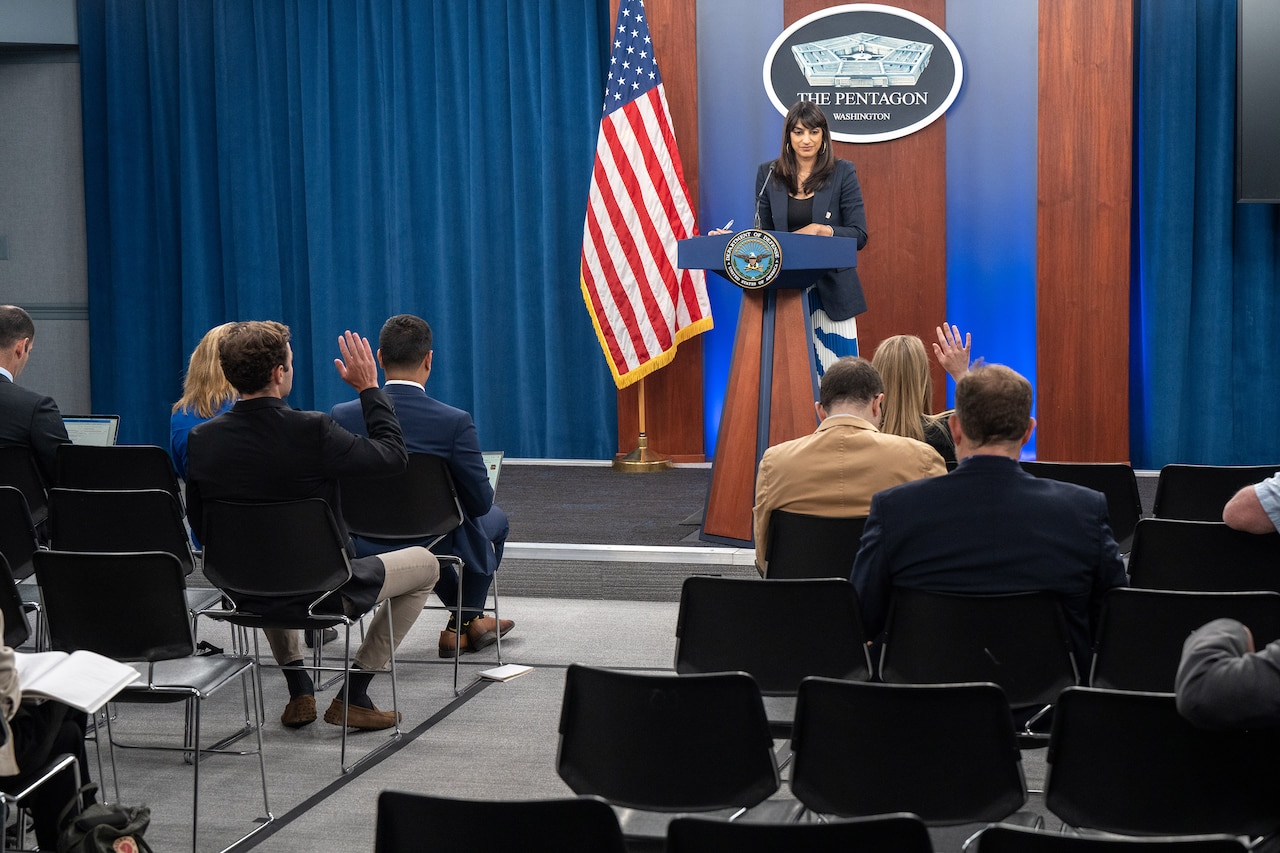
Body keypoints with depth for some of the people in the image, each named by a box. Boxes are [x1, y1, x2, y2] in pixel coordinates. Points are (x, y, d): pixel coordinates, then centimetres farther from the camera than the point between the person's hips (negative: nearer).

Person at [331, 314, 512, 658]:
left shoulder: (342, 416, -14)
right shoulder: (455, 422, -22)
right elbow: (480, 501, -16)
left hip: (365, 549, 3)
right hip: (434, 546, -3)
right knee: (495, 519, 30)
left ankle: (468, 620, 48)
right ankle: (462, 625, 36)